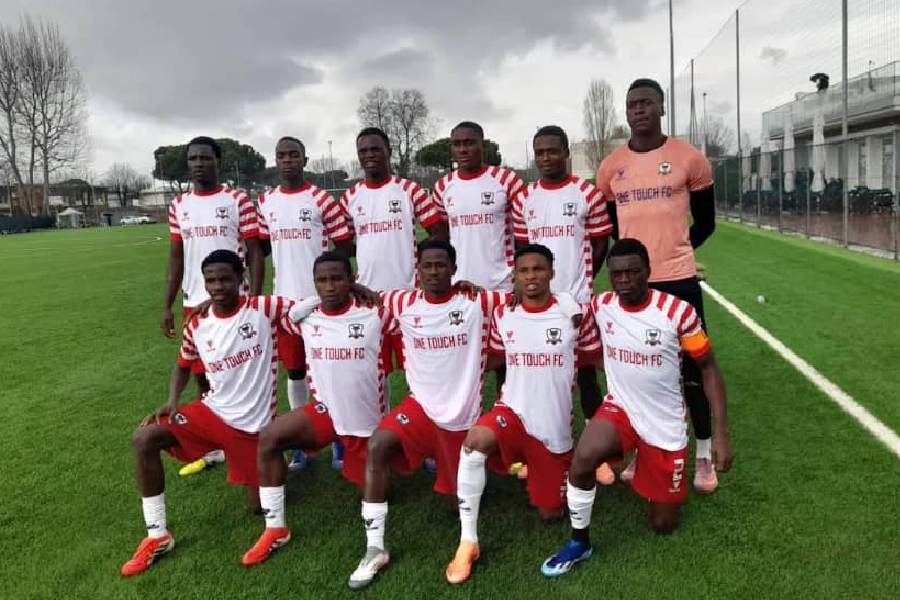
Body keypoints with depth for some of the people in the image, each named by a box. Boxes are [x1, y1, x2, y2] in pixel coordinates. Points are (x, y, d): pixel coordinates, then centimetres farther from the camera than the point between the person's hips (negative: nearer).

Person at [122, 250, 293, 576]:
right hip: (213, 410, 3)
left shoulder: (265, 308, -14)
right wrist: (172, 402, -1)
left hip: (253, 424, -3)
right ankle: (157, 536, -5)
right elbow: (183, 365, 16)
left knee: (259, 506, 3)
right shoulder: (197, 325, -2)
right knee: (143, 439, -17)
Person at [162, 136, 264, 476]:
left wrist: (255, 300, -15)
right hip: (194, 304, 5)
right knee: (203, 375, 11)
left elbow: (255, 253, -6)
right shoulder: (178, 206, 10)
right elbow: (176, 258, 14)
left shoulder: (238, 200, -4)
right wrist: (167, 305, 9)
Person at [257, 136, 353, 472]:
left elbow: (345, 247, -3)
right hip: (285, 299, 4)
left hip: (321, 297, -4)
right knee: (294, 370, 12)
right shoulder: (265, 202, 9)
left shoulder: (321, 199, -5)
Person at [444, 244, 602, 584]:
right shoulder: (502, 315, -1)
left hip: (554, 427, 0)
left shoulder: (574, 314, -7)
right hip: (513, 411, 0)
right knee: (475, 440, -35)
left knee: (550, 514, 10)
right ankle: (468, 541, -22)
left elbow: (598, 358, 6)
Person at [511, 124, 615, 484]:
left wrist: (579, 280, 2)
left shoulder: (588, 193, -2)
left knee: (585, 373, 3)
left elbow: (599, 245, 4)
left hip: (577, 299, -3)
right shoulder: (524, 198, 7)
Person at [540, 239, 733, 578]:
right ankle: (579, 543, -6)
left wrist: (721, 432, -12)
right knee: (582, 460, -31)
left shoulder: (678, 311, -19)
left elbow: (708, 368, -8)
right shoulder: (600, 306, -9)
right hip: (620, 409, 2)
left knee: (663, 524, 9)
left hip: (665, 424, -1)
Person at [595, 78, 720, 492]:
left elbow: (705, 222, 8)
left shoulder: (689, 159, -2)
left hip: (678, 279, -2)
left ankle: (704, 455, 20)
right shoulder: (610, 168, 4)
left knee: (692, 368, 6)